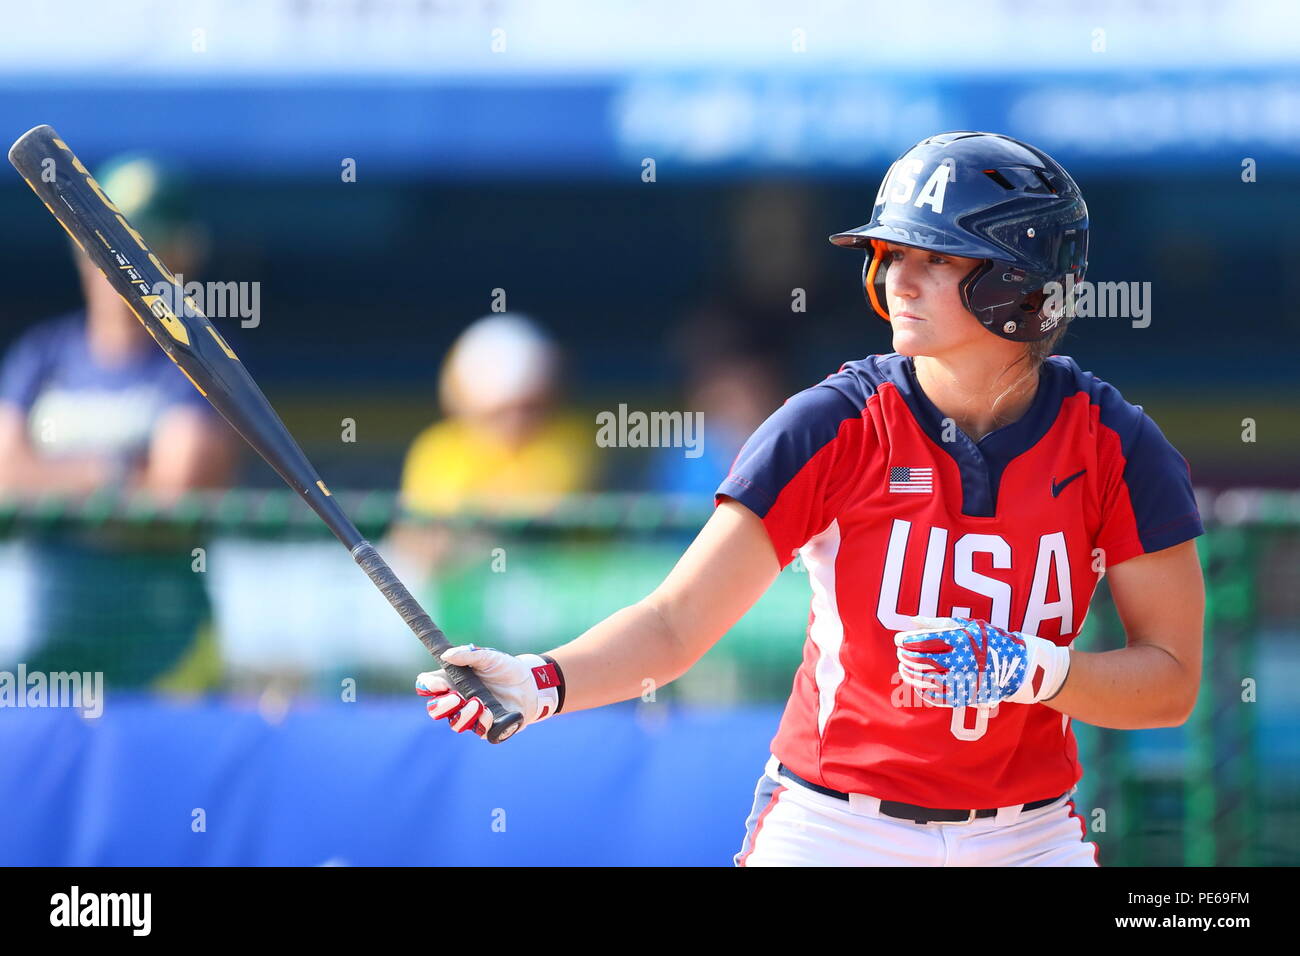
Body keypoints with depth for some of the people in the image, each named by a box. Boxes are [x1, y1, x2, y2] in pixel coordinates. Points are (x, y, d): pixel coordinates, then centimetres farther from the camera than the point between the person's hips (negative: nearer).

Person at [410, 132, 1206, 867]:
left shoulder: (1111, 444, -7)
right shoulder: (834, 427, -10)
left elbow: (1171, 684, -4)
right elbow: (676, 624, -14)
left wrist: (1027, 670, -20)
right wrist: (542, 684, -31)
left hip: (1027, 834, 1)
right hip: (836, 829, -1)